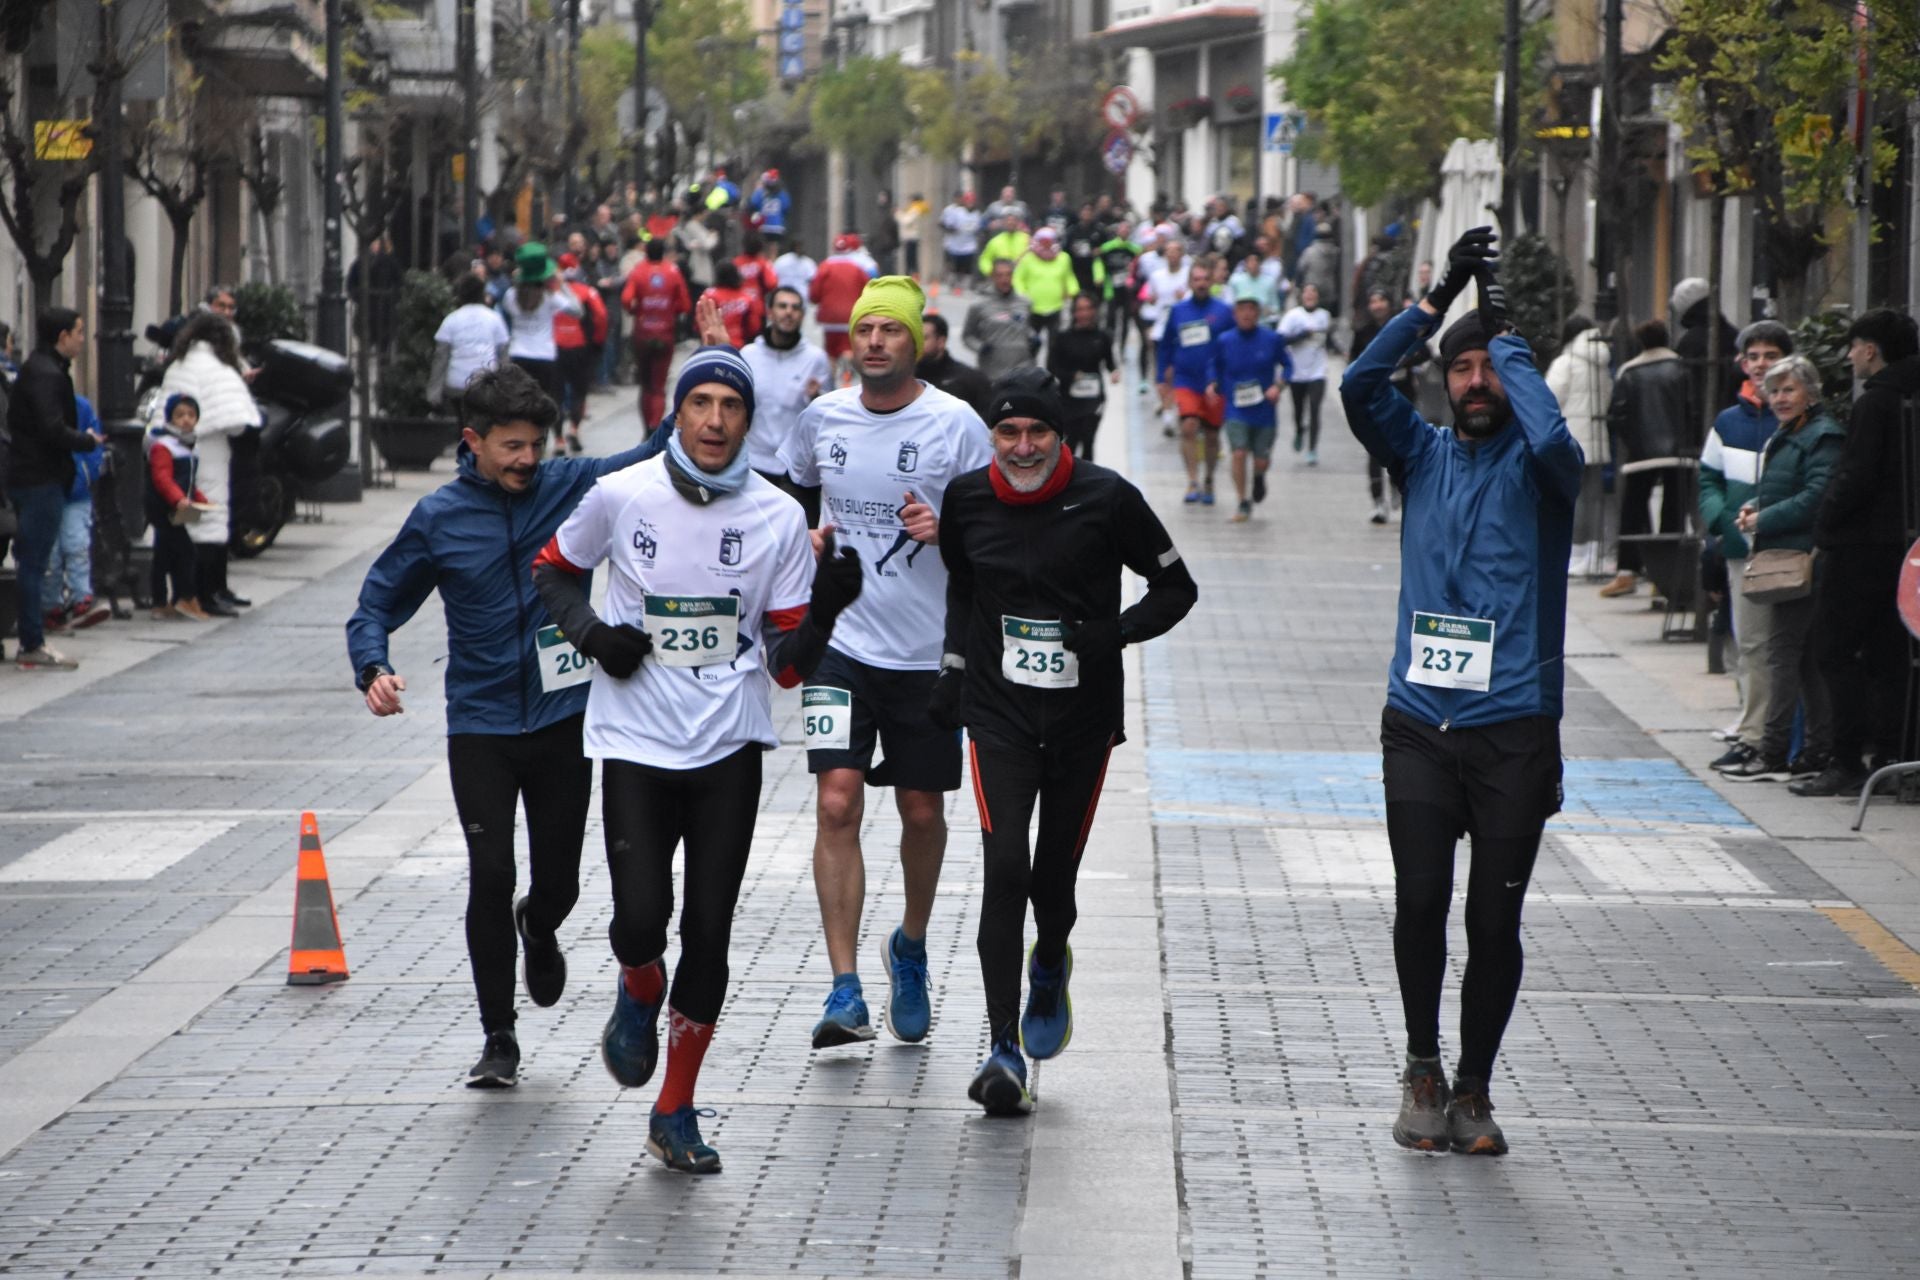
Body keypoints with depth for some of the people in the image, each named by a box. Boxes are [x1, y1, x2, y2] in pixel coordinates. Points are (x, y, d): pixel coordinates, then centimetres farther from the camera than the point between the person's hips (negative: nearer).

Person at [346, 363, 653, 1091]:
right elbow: (379, 603, 5)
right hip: (481, 727, -1)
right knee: (491, 877, -7)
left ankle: (537, 930, 45)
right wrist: (372, 668, -14)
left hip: (563, 721, 1)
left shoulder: (573, 486, -2)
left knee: (558, 881, 6)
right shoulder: (439, 519, -1)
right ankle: (498, 1040, 5)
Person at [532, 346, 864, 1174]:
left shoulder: (777, 517, -2)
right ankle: (639, 996, 26)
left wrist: (824, 609, -19)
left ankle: (675, 1113, 15)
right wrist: (592, 632, -4)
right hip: (635, 742, -1)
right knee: (641, 922, -13)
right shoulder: (620, 497, -4)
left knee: (708, 935, 0)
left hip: (729, 748, 1)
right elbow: (553, 570, 14)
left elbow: (787, 665, 1)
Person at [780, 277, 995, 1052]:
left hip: (928, 651, -1)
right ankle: (845, 993, -11)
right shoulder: (823, 417, 3)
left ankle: (911, 947, 38)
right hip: (841, 642, 1)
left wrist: (945, 529, -21)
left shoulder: (956, 424, -6)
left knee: (921, 812, 9)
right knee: (837, 805, -12)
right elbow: (792, 491, 23)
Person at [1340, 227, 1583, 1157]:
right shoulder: (1424, 453, 12)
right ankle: (1423, 1070, 12)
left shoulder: (1536, 465, 2)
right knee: (1420, 899, -7)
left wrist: (1504, 335, -10)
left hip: (1514, 729, -2)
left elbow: (1552, 438, -22)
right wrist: (1438, 299, -5)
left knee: (1495, 920, 0)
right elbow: (1359, 386, -3)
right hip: (1419, 721, 2)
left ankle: (1473, 1090, 14)